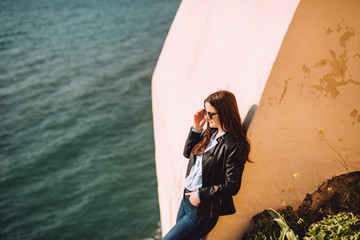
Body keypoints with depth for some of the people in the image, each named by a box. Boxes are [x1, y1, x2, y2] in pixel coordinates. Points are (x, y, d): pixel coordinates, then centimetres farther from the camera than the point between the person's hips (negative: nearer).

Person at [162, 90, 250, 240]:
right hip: (186, 199, 8)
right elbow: (187, 153, 13)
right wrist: (196, 129, 0)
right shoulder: (210, 133, 2)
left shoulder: (235, 146, -21)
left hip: (201, 211, -8)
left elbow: (232, 186, -21)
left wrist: (200, 194, -17)